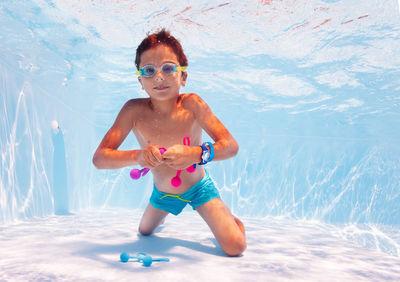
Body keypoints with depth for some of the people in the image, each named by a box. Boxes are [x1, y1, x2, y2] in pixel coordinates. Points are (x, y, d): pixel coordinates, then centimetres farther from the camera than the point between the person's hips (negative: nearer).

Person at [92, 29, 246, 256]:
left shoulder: (192, 104, -26)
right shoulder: (134, 110, -23)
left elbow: (231, 146, -31)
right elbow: (99, 158, -27)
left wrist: (196, 154, -50)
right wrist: (137, 156, -46)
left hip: (198, 186, -2)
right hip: (162, 192, 3)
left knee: (235, 247, -12)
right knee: (144, 232, 27)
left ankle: (227, 216, 22)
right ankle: (160, 213, 60)